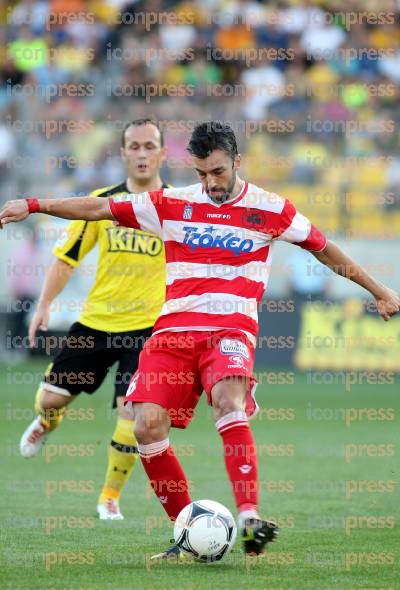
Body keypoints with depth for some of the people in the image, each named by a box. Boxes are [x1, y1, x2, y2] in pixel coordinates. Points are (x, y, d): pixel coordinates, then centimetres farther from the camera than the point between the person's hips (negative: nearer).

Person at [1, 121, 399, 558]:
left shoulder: (269, 209, 6)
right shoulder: (173, 204, 9)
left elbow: (326, 250, 17)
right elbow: (100, 209, 10)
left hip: (230, 329, -3)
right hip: (173, 330, 3)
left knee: (228, 402, -32)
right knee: (148, 427, -13)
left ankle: (249, 518, -39)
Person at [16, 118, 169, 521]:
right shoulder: (102, 201, 3)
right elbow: (67, 254, 8)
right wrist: (44, 304, 1)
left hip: (147, 325, -3)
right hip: (95, 320, 3)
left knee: (131, 412, -13)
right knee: (50, 398, 5)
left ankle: (110, 497, 7)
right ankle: (47, 423, 45)